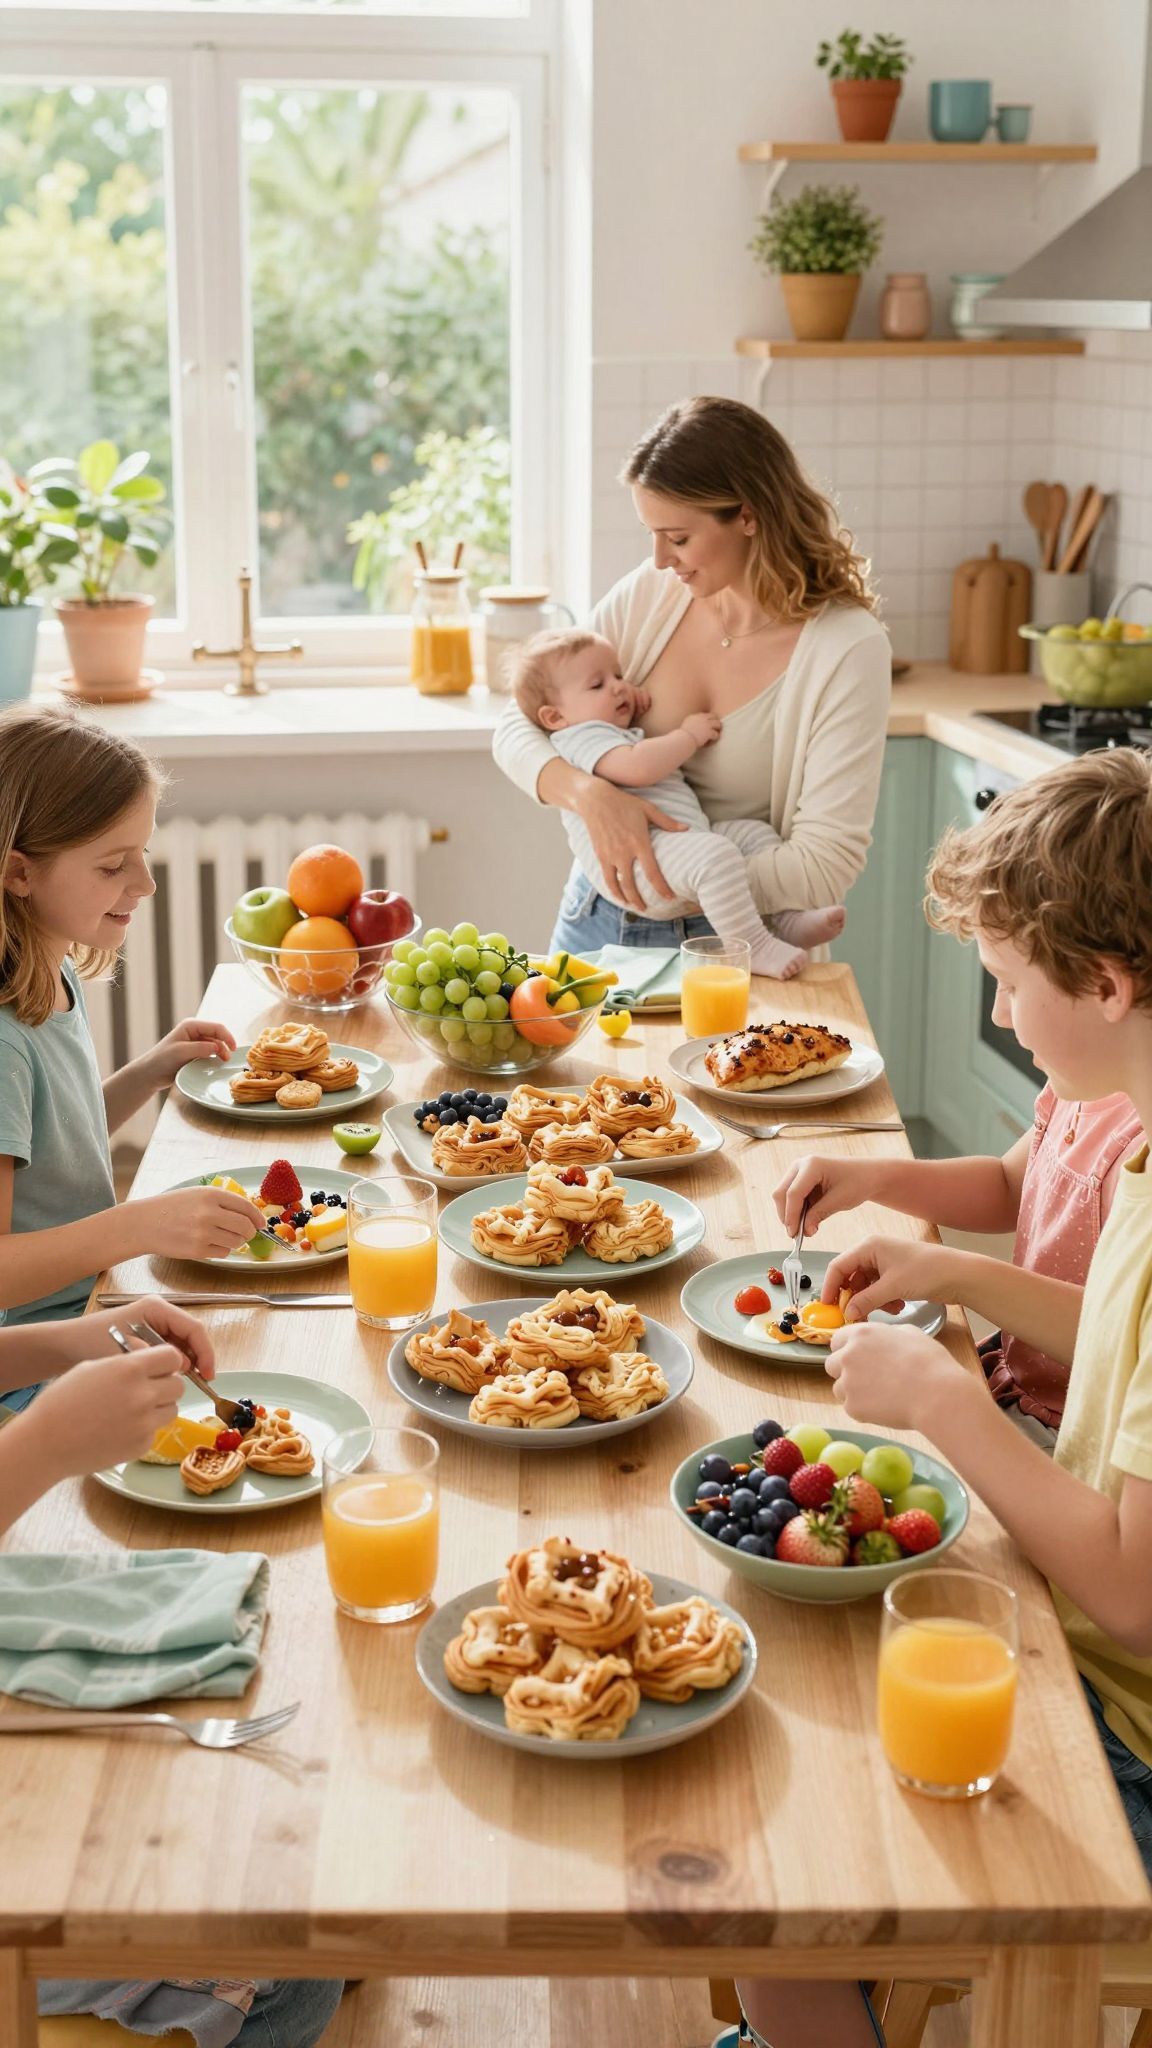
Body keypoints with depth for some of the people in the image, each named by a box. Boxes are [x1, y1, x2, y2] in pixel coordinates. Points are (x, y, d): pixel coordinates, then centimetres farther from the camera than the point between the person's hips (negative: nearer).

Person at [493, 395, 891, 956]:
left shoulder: (849, 650, -16)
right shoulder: (649, 593, -4)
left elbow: (826, 866, -19)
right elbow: (517, 728, -1)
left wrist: (671, 876, -23)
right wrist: (589, 793, -22)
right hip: (598, 921, 2)